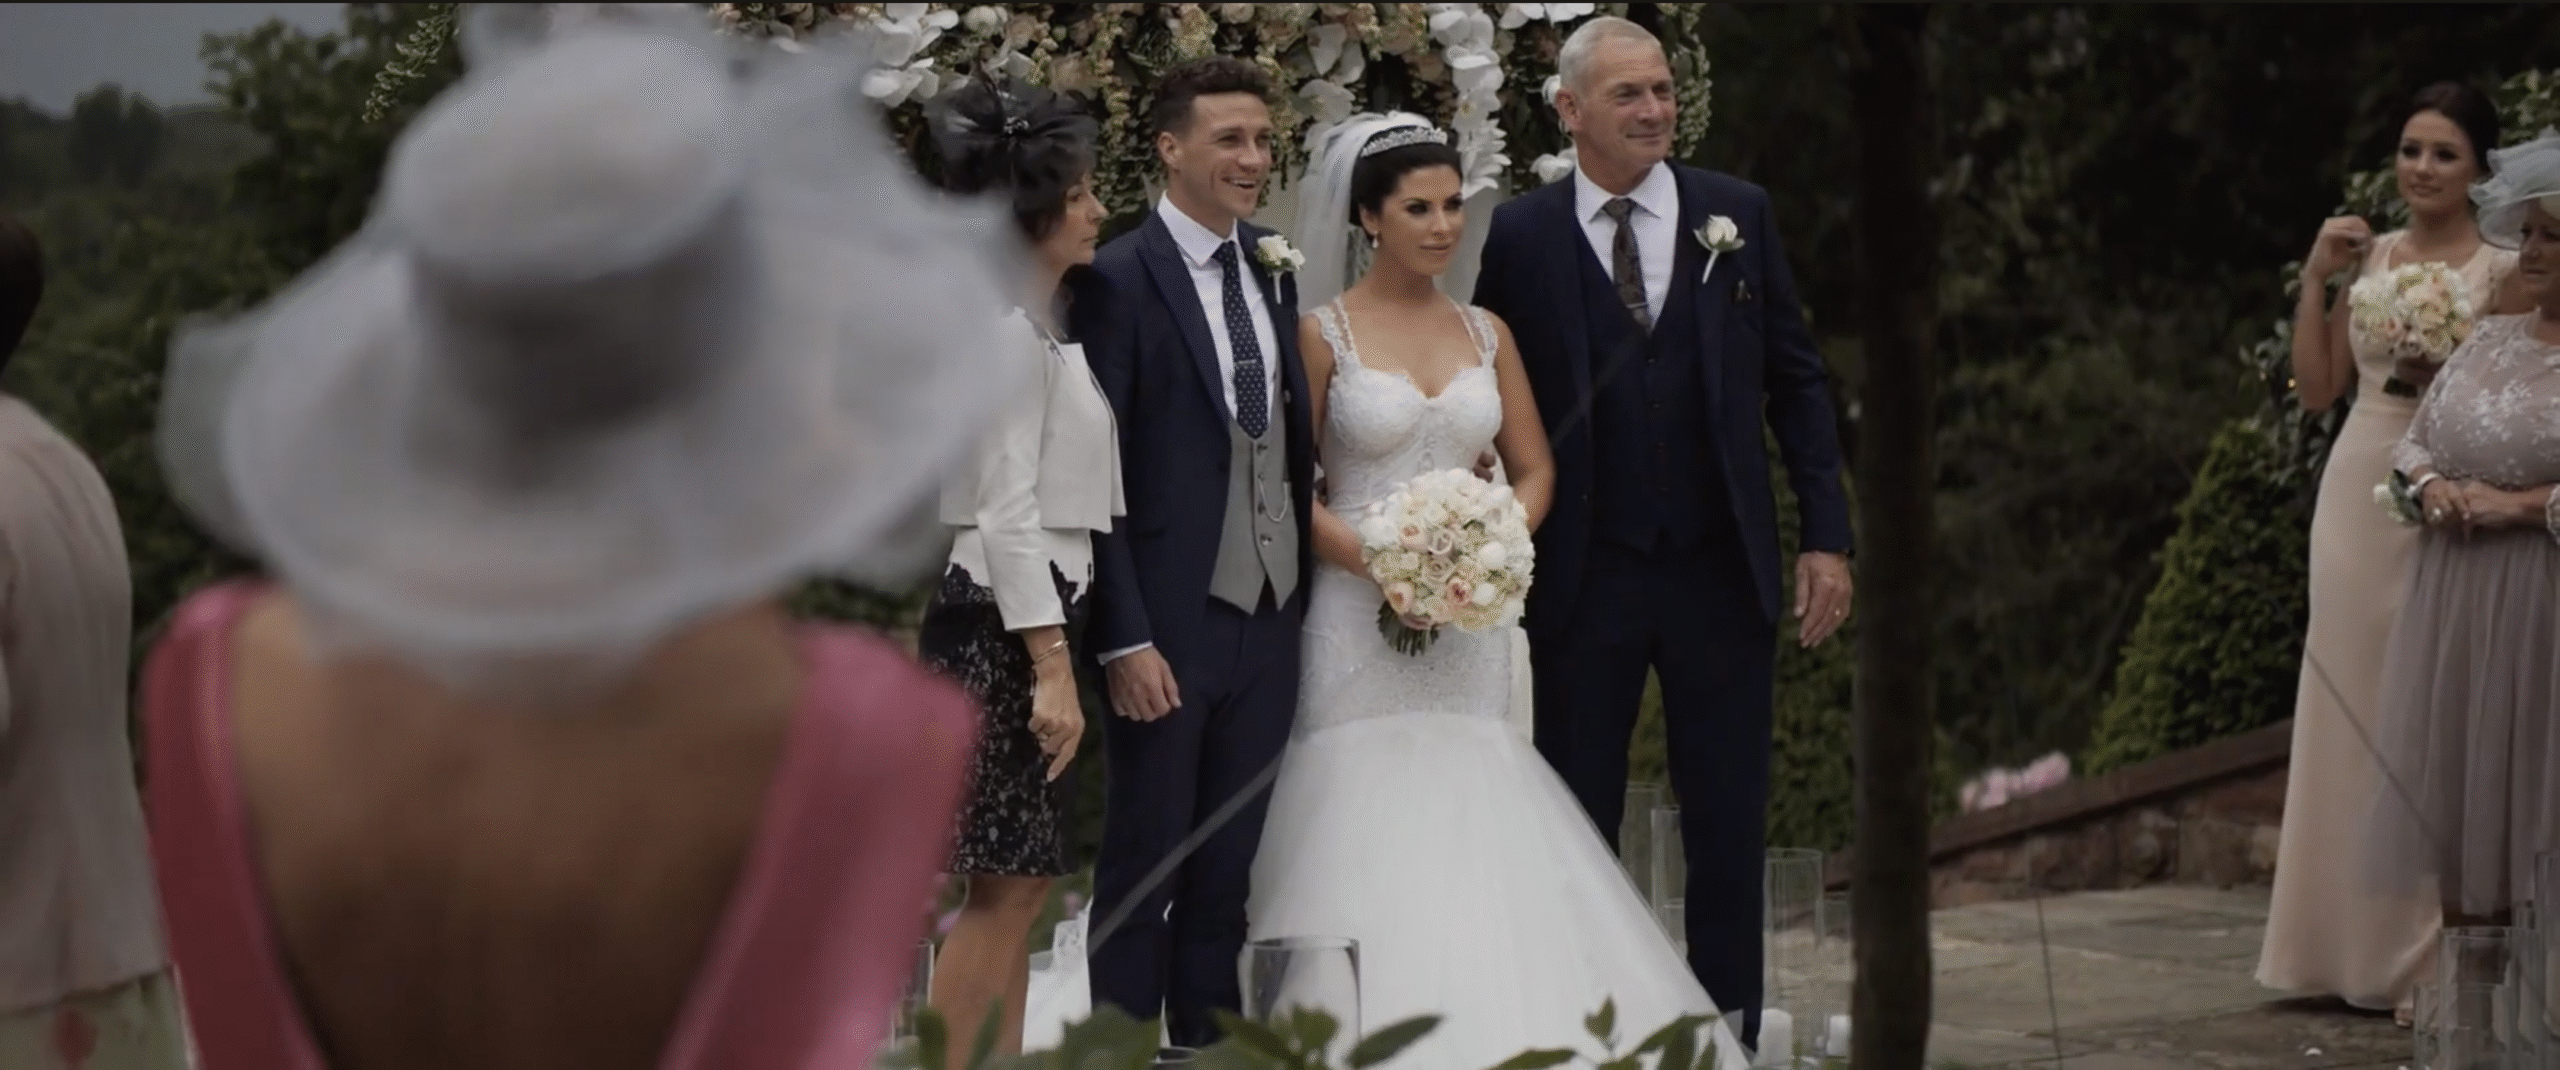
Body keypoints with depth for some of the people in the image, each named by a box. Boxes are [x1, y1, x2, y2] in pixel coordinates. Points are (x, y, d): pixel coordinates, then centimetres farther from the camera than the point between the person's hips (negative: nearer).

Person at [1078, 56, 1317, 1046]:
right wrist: (1126, 639, -16)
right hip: (1172, 622, -6)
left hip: (1273, 614, 6)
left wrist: (1308, 593, 5)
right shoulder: (1119, 279, -9)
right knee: (1144, 868, 4)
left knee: (1228, 870, 12)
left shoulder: (1275, 271, 10)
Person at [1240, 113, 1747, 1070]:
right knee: (1368, 839, -7)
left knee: (1472, 834, -3)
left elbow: (1534, 471, 14)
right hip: (1356, 622, -4)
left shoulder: (1487, 334, 11)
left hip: (1467, 624, 4)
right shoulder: (1323, 334, -2)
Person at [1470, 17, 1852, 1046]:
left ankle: (1728, 1042, 16)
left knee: (1728, 832, 7)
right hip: (1584, 580, -1)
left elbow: (1796, 381, 6)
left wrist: (1826, 536, 0)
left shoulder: (1737, 214, 3)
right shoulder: (1520, 236, -2)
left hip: (1724, 573, 1)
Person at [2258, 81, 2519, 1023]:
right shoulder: (2370, 256, 11)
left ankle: (2428, 954, 3)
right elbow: (2318, 388, 10)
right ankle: (2348, 944, 17)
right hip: (2354, 494, 5)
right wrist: (2315, 281, 3)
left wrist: (2444, 372, -20)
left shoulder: (2502, 272, -4)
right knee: (2348, 711, 8)